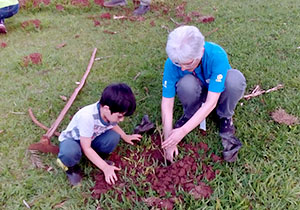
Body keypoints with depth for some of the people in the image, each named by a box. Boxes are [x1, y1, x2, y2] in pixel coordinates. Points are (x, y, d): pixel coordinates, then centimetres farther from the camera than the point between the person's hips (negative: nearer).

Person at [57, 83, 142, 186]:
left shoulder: (110, 113, -21)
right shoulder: (87, 117, -41)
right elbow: (86, 148, -31)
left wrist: (125, 136, 10)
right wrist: (105, 168, -28)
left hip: (91, 138, 5)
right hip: (72, 139, -5)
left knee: (113, 137, -22)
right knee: (70, 153, -40)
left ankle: (100, 157, 7)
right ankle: (70, 166, -4)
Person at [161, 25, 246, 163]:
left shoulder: (217, 56, -36)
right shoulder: (172, 62, -29)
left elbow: (211, 103, -37)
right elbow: (167, 103, -24)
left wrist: (183, 131, -40)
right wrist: (168, 141, -25)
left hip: (217, 90, 0)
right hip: (198, 92, 1)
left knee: (235, 78, -35)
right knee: (186, 83, -36)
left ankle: (225, 117, -7)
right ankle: (189, 114, -3)